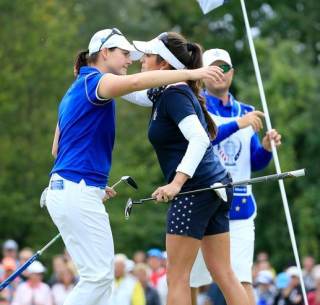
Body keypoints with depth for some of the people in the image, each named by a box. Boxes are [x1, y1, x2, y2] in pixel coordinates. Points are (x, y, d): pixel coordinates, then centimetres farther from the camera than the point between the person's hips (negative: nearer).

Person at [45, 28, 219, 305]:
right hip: (77, 192, -10)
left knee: (101, 276, 9)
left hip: (65, 189, 10)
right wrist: (190, 73, -29)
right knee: (98, 276, -10)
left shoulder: (76, 91, 21)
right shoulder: (94, 81, -8)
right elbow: (137, 81, -29)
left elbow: (57, 148, 24)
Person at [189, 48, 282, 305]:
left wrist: (266, 149, -4)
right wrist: (237, 125, -27)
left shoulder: (246, 112, 15)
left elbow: (254, 164, 17)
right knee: (193, 280, 0)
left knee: (243, 279, -7)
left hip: (240, 207, 3)